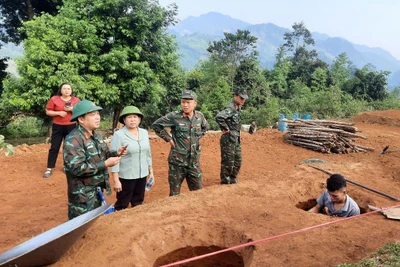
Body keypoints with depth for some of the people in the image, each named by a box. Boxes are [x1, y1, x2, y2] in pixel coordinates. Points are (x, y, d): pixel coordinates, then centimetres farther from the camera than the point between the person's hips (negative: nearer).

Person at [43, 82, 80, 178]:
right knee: (54, 147, -1)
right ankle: (49, 169, 6)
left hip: (71, 127, 2)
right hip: (58, 127, -1)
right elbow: (48, 112, -1)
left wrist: (72, 109, -14)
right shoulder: (54, 99, -3)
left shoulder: (76, 100, 2)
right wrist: (59, 113, -16)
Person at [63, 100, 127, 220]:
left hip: (98, 190, 9)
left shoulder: (96, 135, 7)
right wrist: (105, 164, -25)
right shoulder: (73, 140, -23)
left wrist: (116, 153, -4)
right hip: (82, 195, -9)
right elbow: (77, 168, -30)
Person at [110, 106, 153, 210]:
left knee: (138, 204, 18)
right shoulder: (118, 135, -13)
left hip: (142, 175, 5)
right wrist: (116, 180, -16)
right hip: (126, 177, -5)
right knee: (122, 205, 5)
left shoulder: (144, 133, 4)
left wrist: (150, 171, 13)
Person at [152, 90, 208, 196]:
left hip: (194, 161, 4)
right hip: (177, 161, -4)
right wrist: (168, 138, -6)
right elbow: (156, 125, -3)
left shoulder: (199, 116, 2)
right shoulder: (174, 116, -12)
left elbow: (205, 127, 23)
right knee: (175, 194, 9)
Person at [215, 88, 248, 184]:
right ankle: (225, 181, 14)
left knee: (238, 160, 18)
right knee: (228, 161, 1)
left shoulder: (238, 107, 12)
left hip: (236, 139, 10)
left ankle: (232, 178, 33)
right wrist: (225, 128, -24)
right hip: (229, 139, -10)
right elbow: (219, 117, -36)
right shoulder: (230, 108, -18)